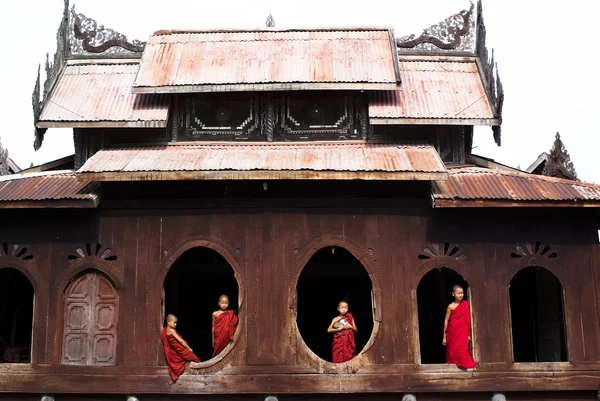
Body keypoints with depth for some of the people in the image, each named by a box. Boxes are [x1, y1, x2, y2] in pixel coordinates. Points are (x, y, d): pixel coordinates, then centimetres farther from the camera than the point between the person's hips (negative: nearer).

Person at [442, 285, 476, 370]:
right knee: (452, 350, 3)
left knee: (462, 349, -10)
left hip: (462, 331, 1)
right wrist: (444, 336, -1)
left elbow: (468, 320, 9)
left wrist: (468, 334, 8)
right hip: (453, 332, -1)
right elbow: (446, 321, 0)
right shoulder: (451, 306, -4)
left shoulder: (465, 304, 4)